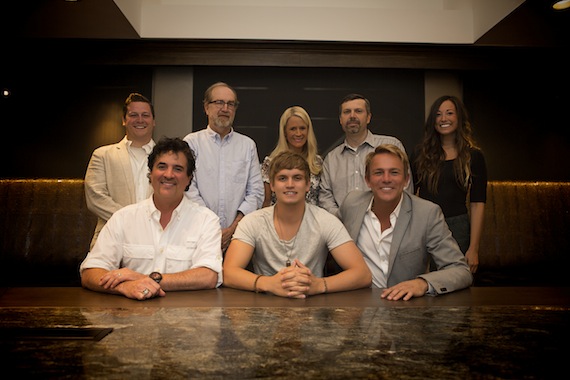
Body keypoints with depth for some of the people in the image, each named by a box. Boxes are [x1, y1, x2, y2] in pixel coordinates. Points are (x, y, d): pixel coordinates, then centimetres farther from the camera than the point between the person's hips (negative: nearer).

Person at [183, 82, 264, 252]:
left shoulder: (248, 145, 11)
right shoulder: (192, 141, 6)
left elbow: (256, 193, 5)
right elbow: (188, 189, -4)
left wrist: (234, 227, -7)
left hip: (238, 234, 1)